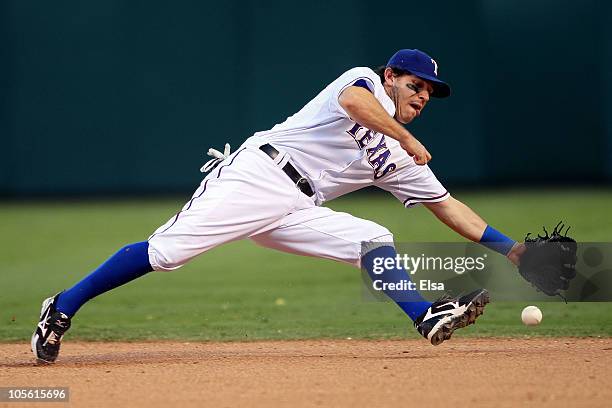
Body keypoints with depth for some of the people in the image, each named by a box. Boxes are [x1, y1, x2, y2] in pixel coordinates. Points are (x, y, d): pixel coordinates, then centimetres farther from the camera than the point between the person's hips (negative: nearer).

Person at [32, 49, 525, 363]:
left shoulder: (399, 161, 21)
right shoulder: (365, 80, 4)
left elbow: (448, 206, 22)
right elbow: (350, 100, -21)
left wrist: (514, 251, 18)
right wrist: (407, 139, -15)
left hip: (294, 212, 7)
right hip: (257, 173, -7)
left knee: (373, 240, -8)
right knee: (166, 251, -17)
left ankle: (428, 318, -25)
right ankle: (63, 310, -10)